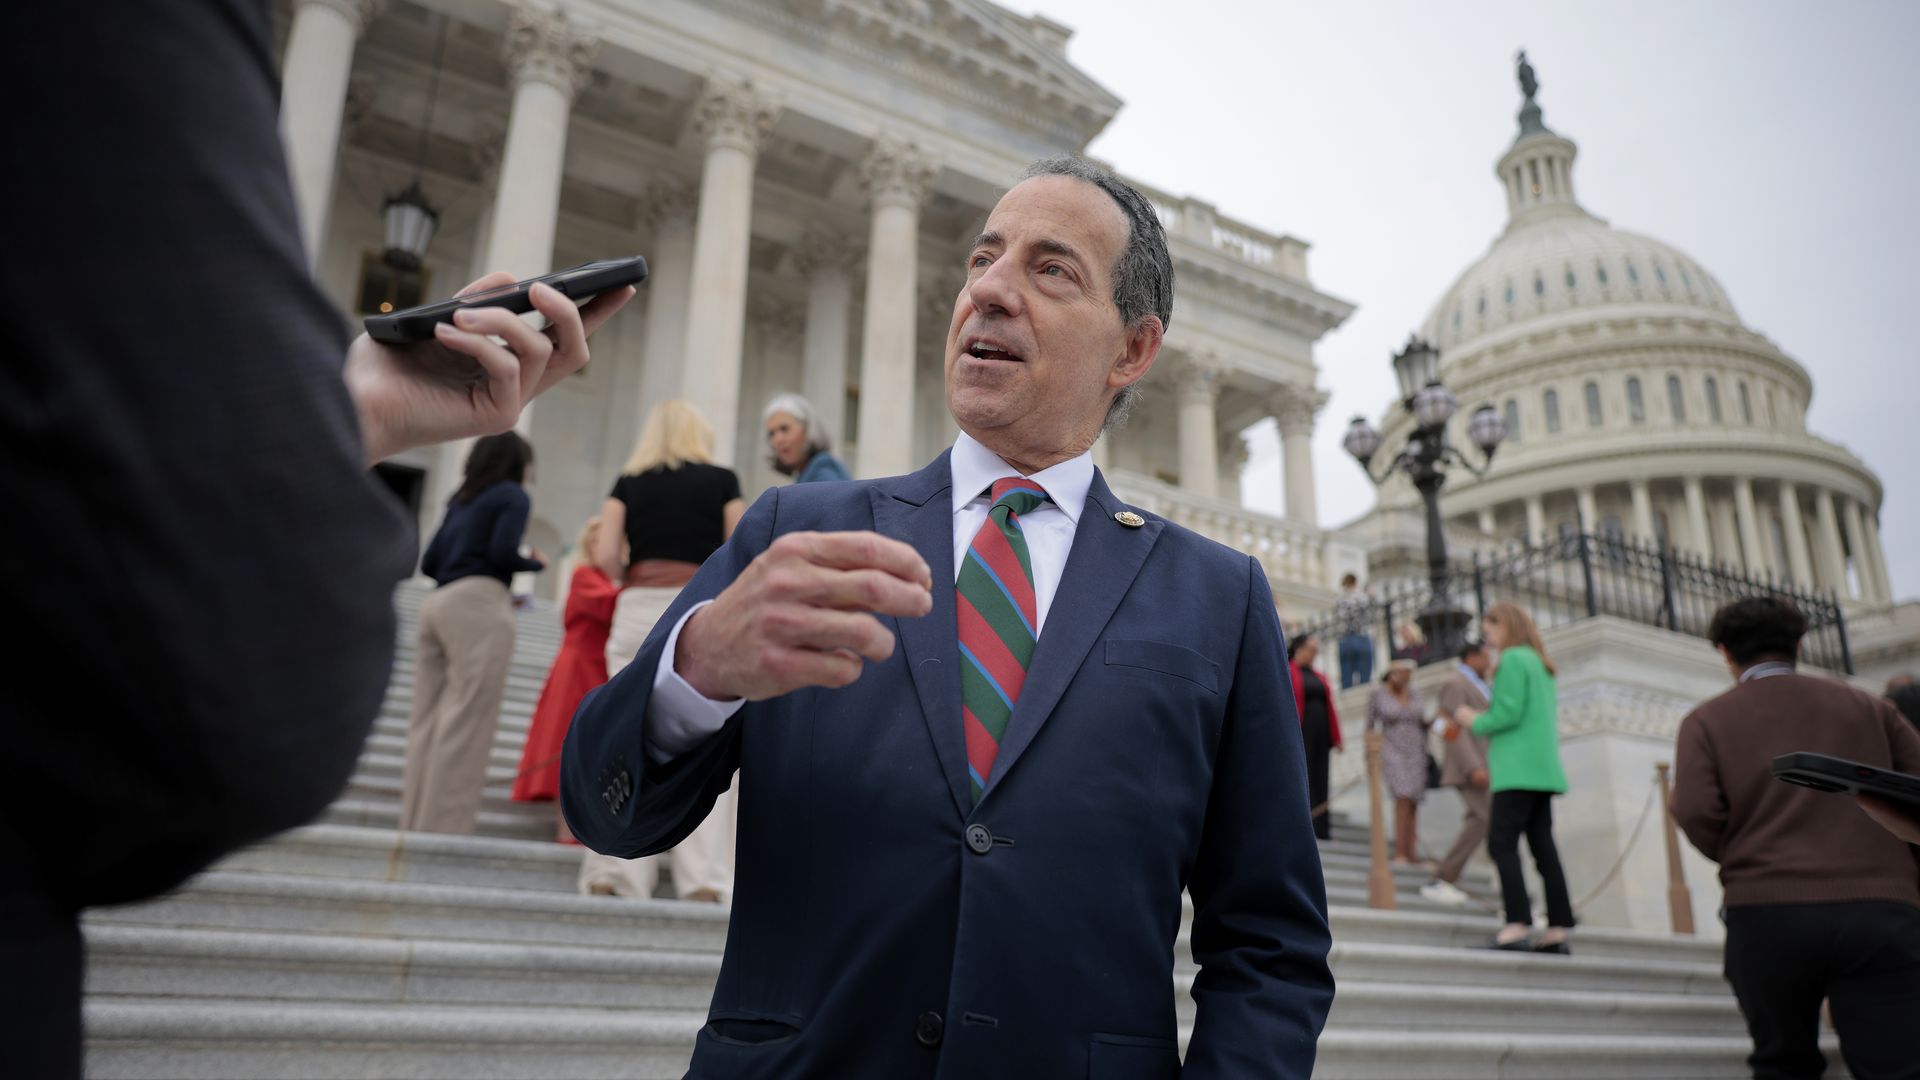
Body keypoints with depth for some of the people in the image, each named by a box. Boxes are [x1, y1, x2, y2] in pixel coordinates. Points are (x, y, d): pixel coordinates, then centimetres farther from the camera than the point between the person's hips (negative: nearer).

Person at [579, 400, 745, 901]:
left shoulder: (629, 481, 14)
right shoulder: (721, 479, 10)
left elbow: (605, 554, 3)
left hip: (638, 610, 2)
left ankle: (615, 872, 1)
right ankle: (703, 877, -6)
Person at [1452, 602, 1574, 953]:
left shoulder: (1513, 659, -7)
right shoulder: (1541, 665, 21)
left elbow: (1509, 713, -15)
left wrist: (1475, 722, 1)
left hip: (1519, 769, -9)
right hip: (1544, 767, 9)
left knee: (1501, 842, -12)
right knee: (1543, 845, 7)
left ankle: (1518, 924, -19)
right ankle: (1558, 929, 6)